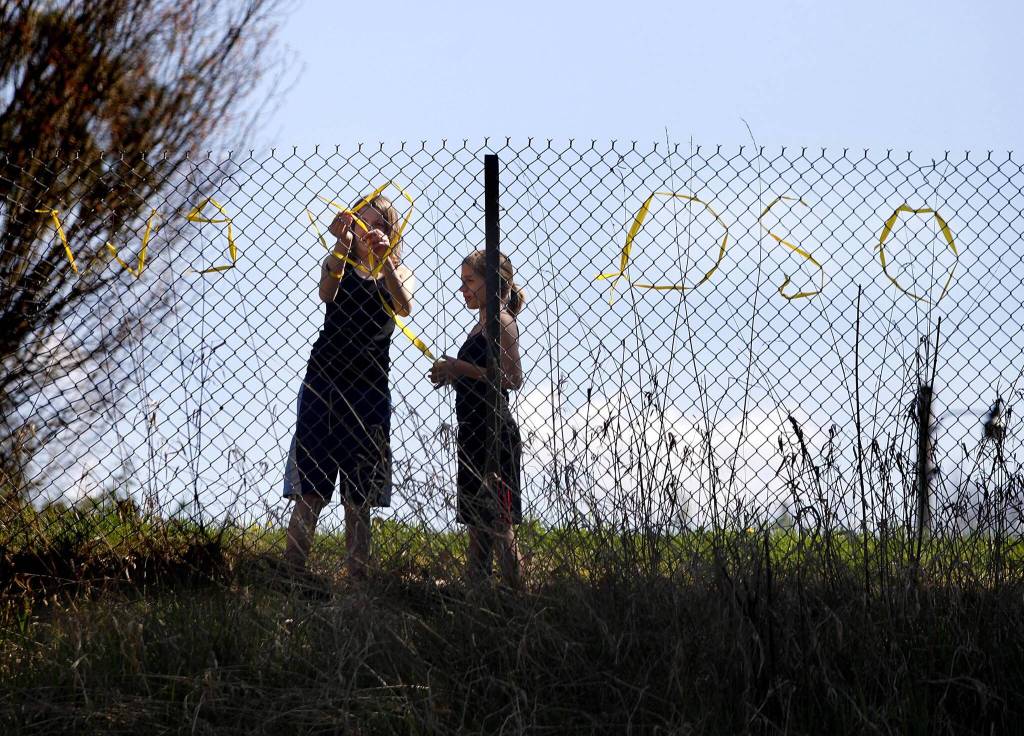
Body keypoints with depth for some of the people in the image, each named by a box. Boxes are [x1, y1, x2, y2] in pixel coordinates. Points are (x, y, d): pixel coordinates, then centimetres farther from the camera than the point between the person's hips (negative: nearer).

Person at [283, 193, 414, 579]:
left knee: (360, 499, 3)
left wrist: (384, 257, -27)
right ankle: (291, 574, -11)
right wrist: (343, 245, -31)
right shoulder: (338, 265, 8)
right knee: (310, 491, -7)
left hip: (369, 388, 2)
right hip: (325, 379, -2)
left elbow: (404, 306, -12)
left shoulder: (398, 274, 11)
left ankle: (357, 577, 2)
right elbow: (326, 293, -16)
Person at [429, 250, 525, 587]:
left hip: (493, 431, -10)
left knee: (498, 522, -10)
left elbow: (513, 379, -19)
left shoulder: (501, 321, -10)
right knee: (476, 522, 9)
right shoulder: (480, 326, 18)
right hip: (474, 432, 10)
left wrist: (464, 369, -18)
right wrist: (452, 376, 8)